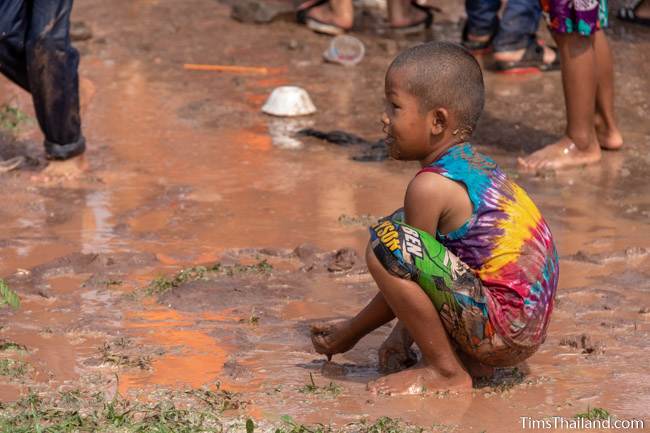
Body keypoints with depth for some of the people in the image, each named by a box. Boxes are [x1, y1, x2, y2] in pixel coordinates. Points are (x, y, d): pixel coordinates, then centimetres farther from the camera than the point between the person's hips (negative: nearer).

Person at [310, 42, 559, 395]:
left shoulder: (431, 186, -14)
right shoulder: (476, 167, 13)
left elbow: (405, 272, -7)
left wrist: (349, 333, 5)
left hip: (502, 331, -10)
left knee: (384, 244, -20)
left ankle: (446, 371, -9)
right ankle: (458, 353, 12)